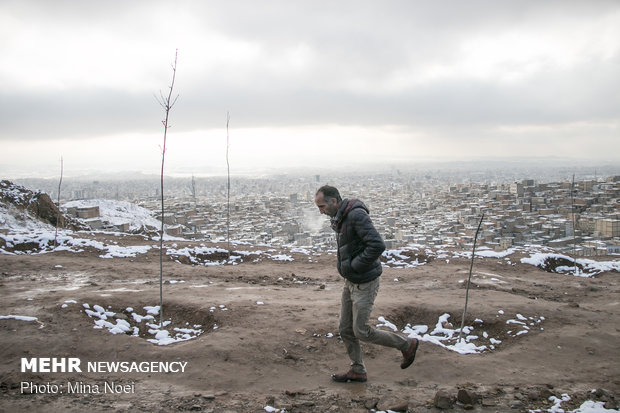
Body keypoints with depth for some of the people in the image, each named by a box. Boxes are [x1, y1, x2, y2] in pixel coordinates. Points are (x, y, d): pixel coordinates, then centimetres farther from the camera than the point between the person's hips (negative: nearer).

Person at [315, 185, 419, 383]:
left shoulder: (357, 215, -24)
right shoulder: (340, 218, 6)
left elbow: (377, 245, -33)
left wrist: (354, 265, -22)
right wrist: (343, 263, 8)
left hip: (365, 283, -9)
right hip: (350, 282, 9)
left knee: (361, 331, 0)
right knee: (345, 329, 12)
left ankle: (407, 345, 18)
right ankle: (357, 371, 28)